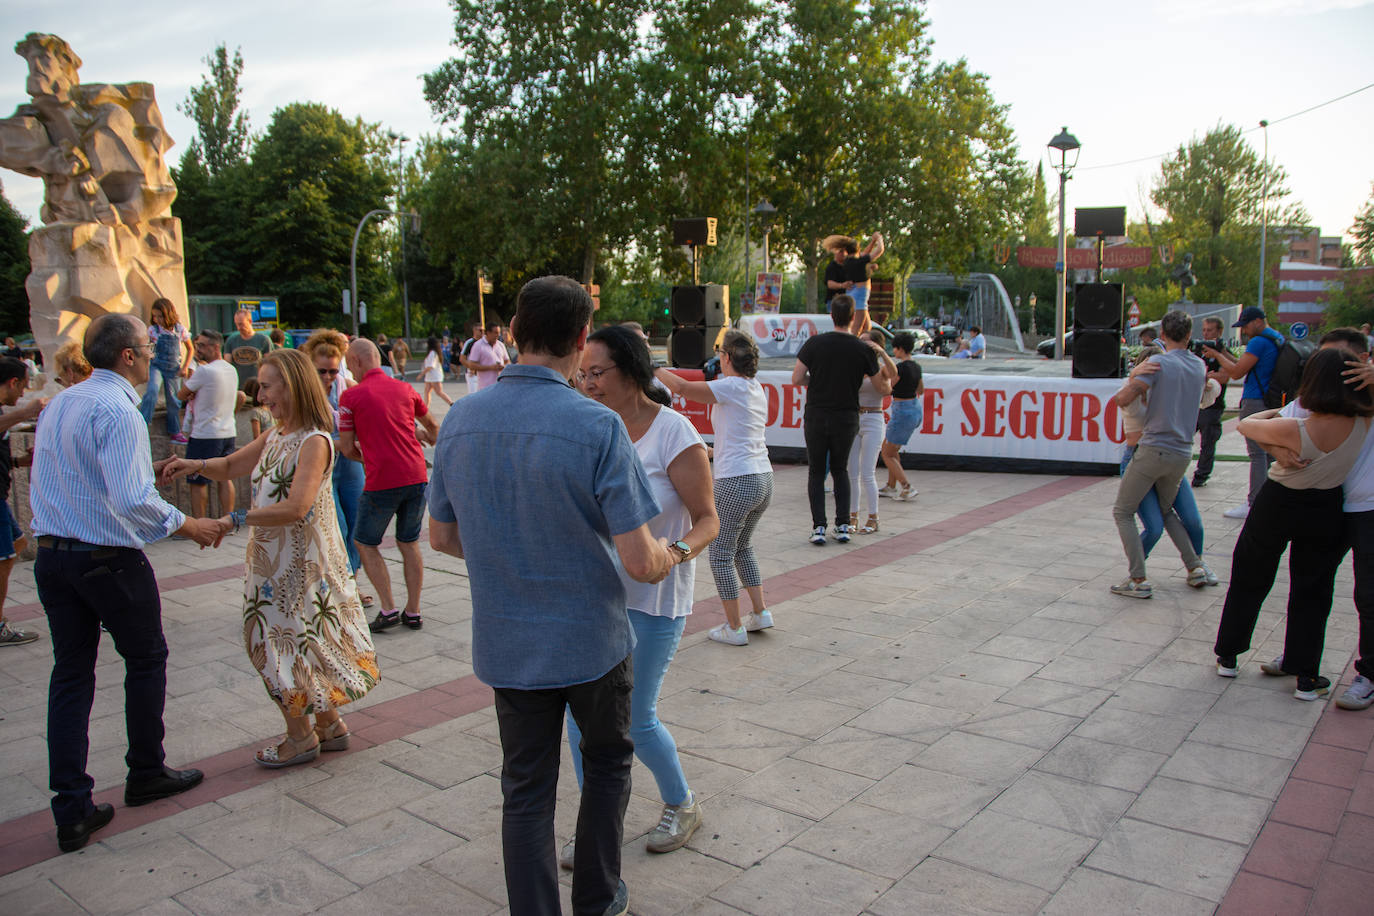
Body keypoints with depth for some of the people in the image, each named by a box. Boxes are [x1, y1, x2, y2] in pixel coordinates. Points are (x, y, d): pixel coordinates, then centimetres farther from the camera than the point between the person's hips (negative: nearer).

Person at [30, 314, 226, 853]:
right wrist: (187, 525, -15)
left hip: (51, 555, 8)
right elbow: (132, 498, -25)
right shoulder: (116, 409, -18)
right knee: (146, 660, 12)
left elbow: (48, 482, 18)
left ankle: (72, 809, 12)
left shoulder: (57, 404, 10)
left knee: (70, 676, 9)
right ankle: (146, 774, 26)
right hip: (110, 560, -8)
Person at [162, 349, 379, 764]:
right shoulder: (275, 436, 9)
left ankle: (301, 739, 20)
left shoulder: (314, 441, -19)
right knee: (280, 641, 16)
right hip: (273, 559, 9)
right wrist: (195, 465, 0)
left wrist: (236, 519, -27)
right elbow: (231, 466, 20)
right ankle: (329, 726, 28)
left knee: (290, 642, 2)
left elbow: (295, 508, -29)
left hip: (301, 563, -9)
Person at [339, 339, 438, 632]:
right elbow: (431, 426, 26)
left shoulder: (351, 396, -4)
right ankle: (413, 612, 18)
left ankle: (388, 608, 6)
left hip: (381, 483, -4)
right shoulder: (404, 389, 9)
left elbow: (347, 448, 0)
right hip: (417, 476, 5)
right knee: (409, 543, 17)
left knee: (365, 543, 14)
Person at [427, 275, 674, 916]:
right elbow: (639, 562, -21)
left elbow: (441, 537, 6)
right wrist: (665, 555, 2)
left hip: (507, 645, 3)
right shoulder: (597, 426, -21)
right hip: (592, 640, -3)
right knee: (608, 762, 23)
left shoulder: (459, 421, -6)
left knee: (526, 792, 16)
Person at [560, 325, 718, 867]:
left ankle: (681, 805, 33)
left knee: (636, 720, 4)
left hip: (652, 599, -5)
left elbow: (708, 520, -13)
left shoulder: (674, 433, -15)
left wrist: (677, 551, -32)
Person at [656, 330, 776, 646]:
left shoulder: (731, 386, -12)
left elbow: (682, 387, -18)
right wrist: (722, 377, 26)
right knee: (742, 547, 25)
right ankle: (760, 611, 24)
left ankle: (734, 628, 9)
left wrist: (657, 371, -1)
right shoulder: (757, 388, 12)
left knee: (721, 555, 4)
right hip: (763, 479, 8)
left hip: (736, 482, -8)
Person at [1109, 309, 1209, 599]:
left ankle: (1139, 580, -5)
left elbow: (1122, 399, -17)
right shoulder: (1199, 366, 9)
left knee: (1123, 512, 2)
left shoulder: (1159, 363, -11)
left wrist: (1133, 378, 4)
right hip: (1182, 453, 7)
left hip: (1153, 449, -7)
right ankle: (1195, 567, 18)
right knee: (1166, 510, 25)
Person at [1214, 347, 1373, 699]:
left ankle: (1227, 656, 27)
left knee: (1250, 582, 15)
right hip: (1325, 512, 2)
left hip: (1277, 505, -2)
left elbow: (1246, 424, -8)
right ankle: (1306, 676, 17)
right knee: (1311, 592, 14)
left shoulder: (1293, 428, -28)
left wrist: (1276, 410, 6)